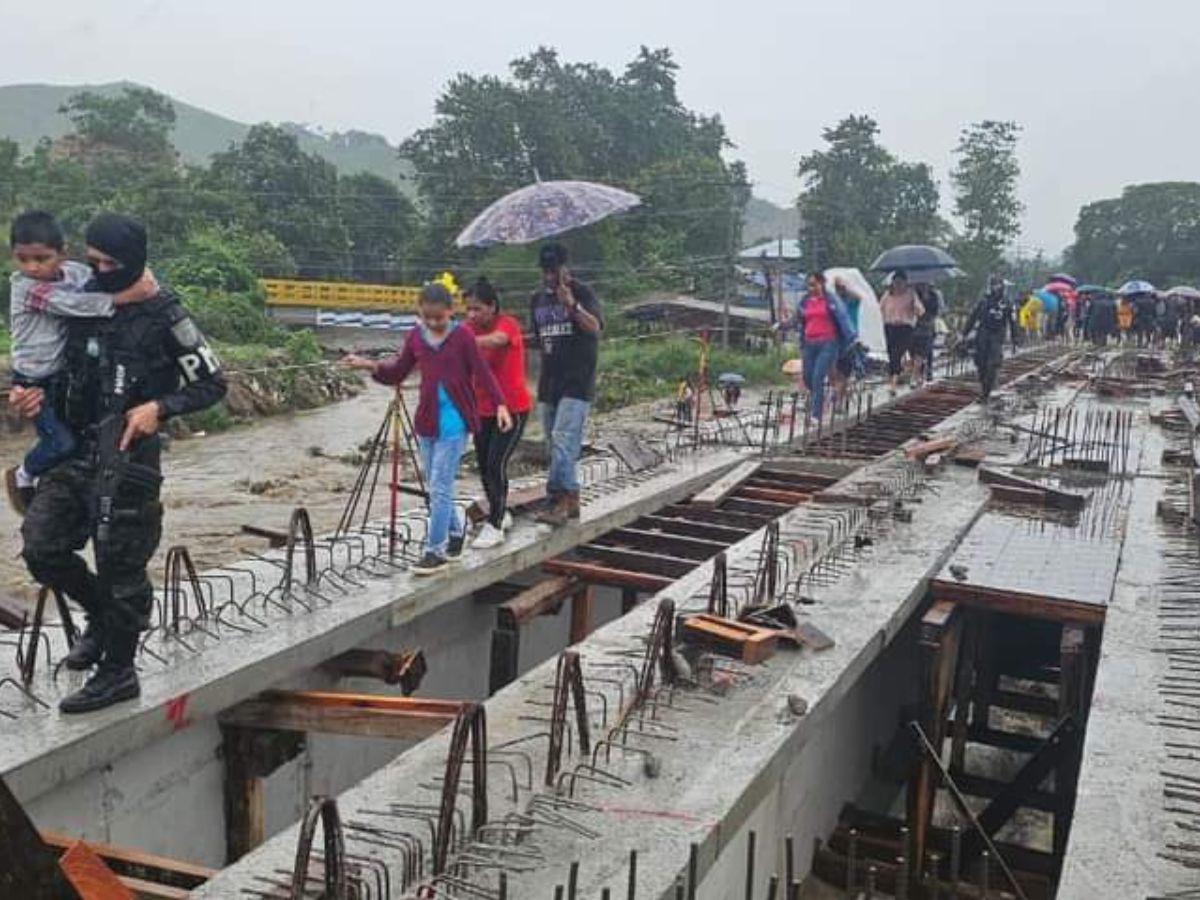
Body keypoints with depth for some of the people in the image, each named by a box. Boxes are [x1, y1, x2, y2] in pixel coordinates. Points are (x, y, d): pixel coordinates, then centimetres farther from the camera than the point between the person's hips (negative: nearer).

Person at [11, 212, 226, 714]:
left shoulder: (162, 316, -10)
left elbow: (211, 384, -7)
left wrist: (159, 408, -21)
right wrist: (36, 395, 2)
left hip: (128, 456, -6)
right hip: (78, 451, 7)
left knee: (120, 565, 0)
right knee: (41, 547, 4)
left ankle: (118, 673, 16)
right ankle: (102, 616, 30)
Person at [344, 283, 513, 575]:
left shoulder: (462, 336, -7)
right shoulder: (416, 336, 5)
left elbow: (482, 372, -7)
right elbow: (397, 373, 9)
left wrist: (499, 404, -16)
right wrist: (370, 365, -7)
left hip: (454, 420, -5)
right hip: (426, 419, 5)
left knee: (440, 487, -6)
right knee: (435, 487, 14)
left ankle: (435, 551, 2)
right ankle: (456, 530, 35)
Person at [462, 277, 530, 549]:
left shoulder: (507, 324, -17)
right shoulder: (470, 328, 2)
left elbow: (495, 340, -40)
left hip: (512, 409, -6)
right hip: (483, 410, 7)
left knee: (495, 465, -12)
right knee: (483, 465, 12)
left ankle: (495, 527, -3)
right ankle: (500, 513, 32)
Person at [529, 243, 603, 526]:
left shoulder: (581, 293, -4)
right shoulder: (537, 299, 15)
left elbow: (595, 327, -19)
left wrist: (573, 306, -32)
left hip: (577, 383, -7)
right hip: (549, 382, 7)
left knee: (563, 442, -17)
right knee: (556, 446, 10)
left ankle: (557, 501, -19)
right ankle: (570, 500, 18)